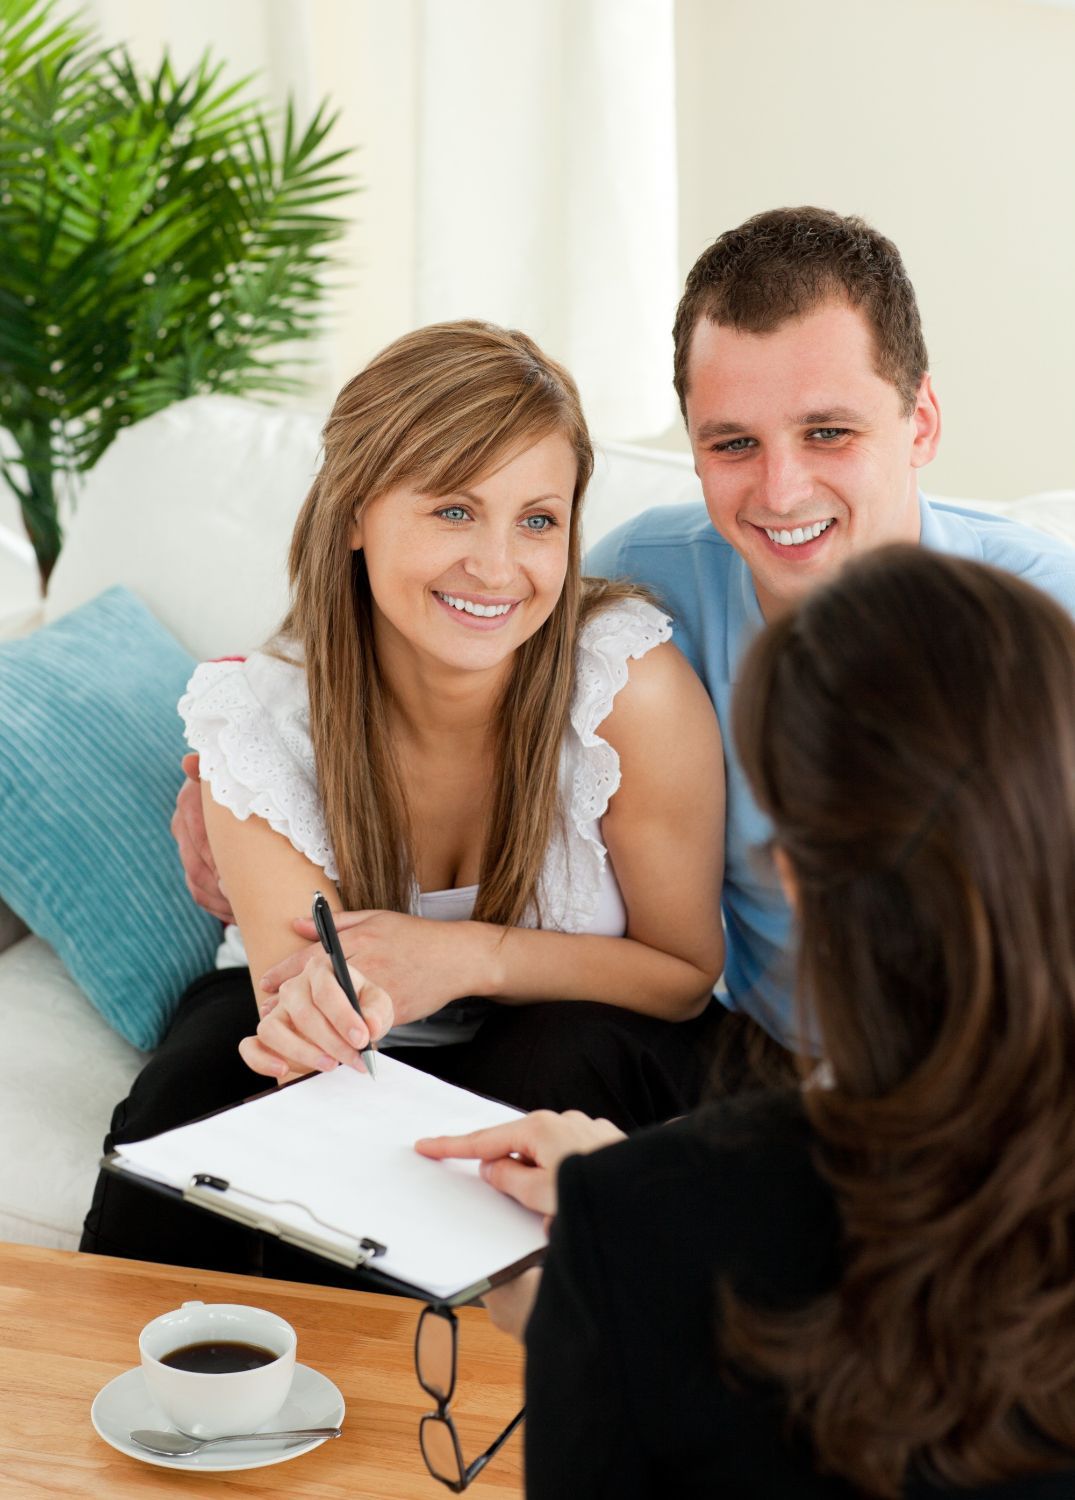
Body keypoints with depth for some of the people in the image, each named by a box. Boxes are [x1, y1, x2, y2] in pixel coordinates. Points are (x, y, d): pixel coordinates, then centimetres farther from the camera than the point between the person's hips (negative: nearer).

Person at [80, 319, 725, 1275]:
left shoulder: (632, 681, -28)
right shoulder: (258, 717, -22)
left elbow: (686, 971, -15)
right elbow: (293, 979, -23)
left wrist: (471, 957, -33)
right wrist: (311, 1010, -50)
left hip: (566, 1028, 0)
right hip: (362, 1053, 1)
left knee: (550, 1071, -33)